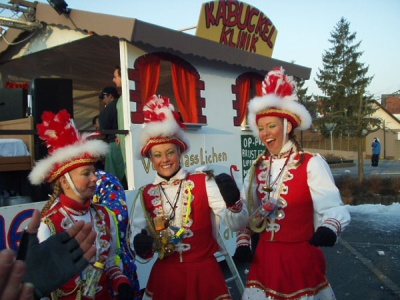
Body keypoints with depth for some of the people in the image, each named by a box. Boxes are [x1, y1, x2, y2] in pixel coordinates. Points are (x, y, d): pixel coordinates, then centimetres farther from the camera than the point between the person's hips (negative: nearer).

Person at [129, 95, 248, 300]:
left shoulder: (203, 182, -9)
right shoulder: (145, 196, 0)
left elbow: (236, 225, -14)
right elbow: (137, 235, 3)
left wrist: (232, 201, -34)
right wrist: (141, 245, -20)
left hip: (204, 273, -2)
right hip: (165, 275, 2)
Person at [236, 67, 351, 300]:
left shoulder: (312, 164, -12)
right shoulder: (258, 167, 5)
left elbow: (333, 208, -21)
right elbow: (248, 210, 13)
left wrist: (329, 229, -40)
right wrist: (243, 241, 5)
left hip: (301, 257, -5)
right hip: (265, 257, 5)